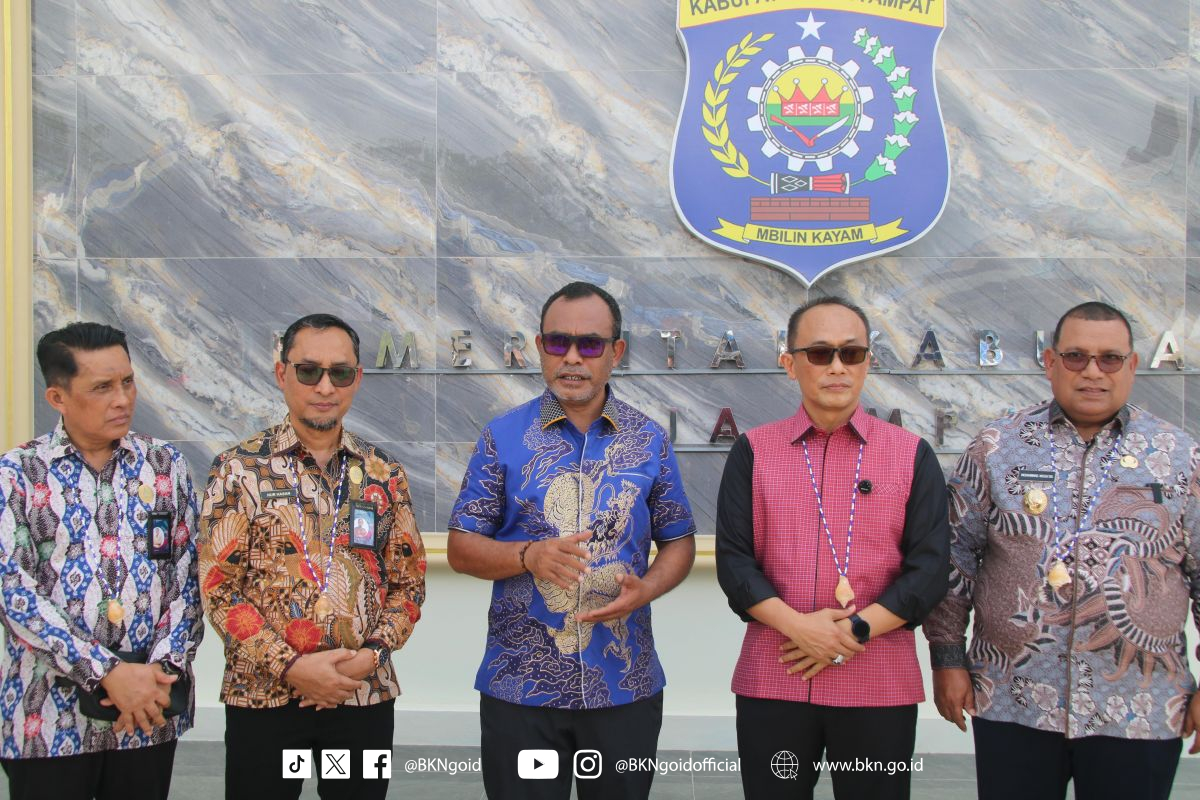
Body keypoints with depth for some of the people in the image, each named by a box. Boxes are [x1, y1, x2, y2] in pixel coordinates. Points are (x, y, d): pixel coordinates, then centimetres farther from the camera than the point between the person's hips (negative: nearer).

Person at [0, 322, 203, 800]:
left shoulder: (166, 466, 6)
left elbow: (190, 577, 3)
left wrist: (164, 669, -11)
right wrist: (106, 672, -16)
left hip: (152, 712, 2)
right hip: (49, 716, -2)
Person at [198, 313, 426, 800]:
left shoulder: (384, 475, 5)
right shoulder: (239, 468, -2)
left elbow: (408, 582, 7)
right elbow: (218, 588, -7)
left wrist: (374, 652, -10)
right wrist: (288, 666, -15)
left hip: (365, 694, 2)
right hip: (263, 694, -2)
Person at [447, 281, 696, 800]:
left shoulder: (649, 441, 4)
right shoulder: (502, 437, 0)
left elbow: (679, 542, 9)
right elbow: (461, 548, 0)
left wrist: (645, 589, -12)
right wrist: (529, 555, -19)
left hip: (626, 686, 2)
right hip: (519, 685, -1)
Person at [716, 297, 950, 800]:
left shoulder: (912, 455, 5)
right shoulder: (753, 451, 6)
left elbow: (930, 566, -1)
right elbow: (732, 559, 0)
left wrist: (854, 632, -12)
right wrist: (798, 627, -14)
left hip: (881, 686, 0)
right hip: (771, 683, 1)